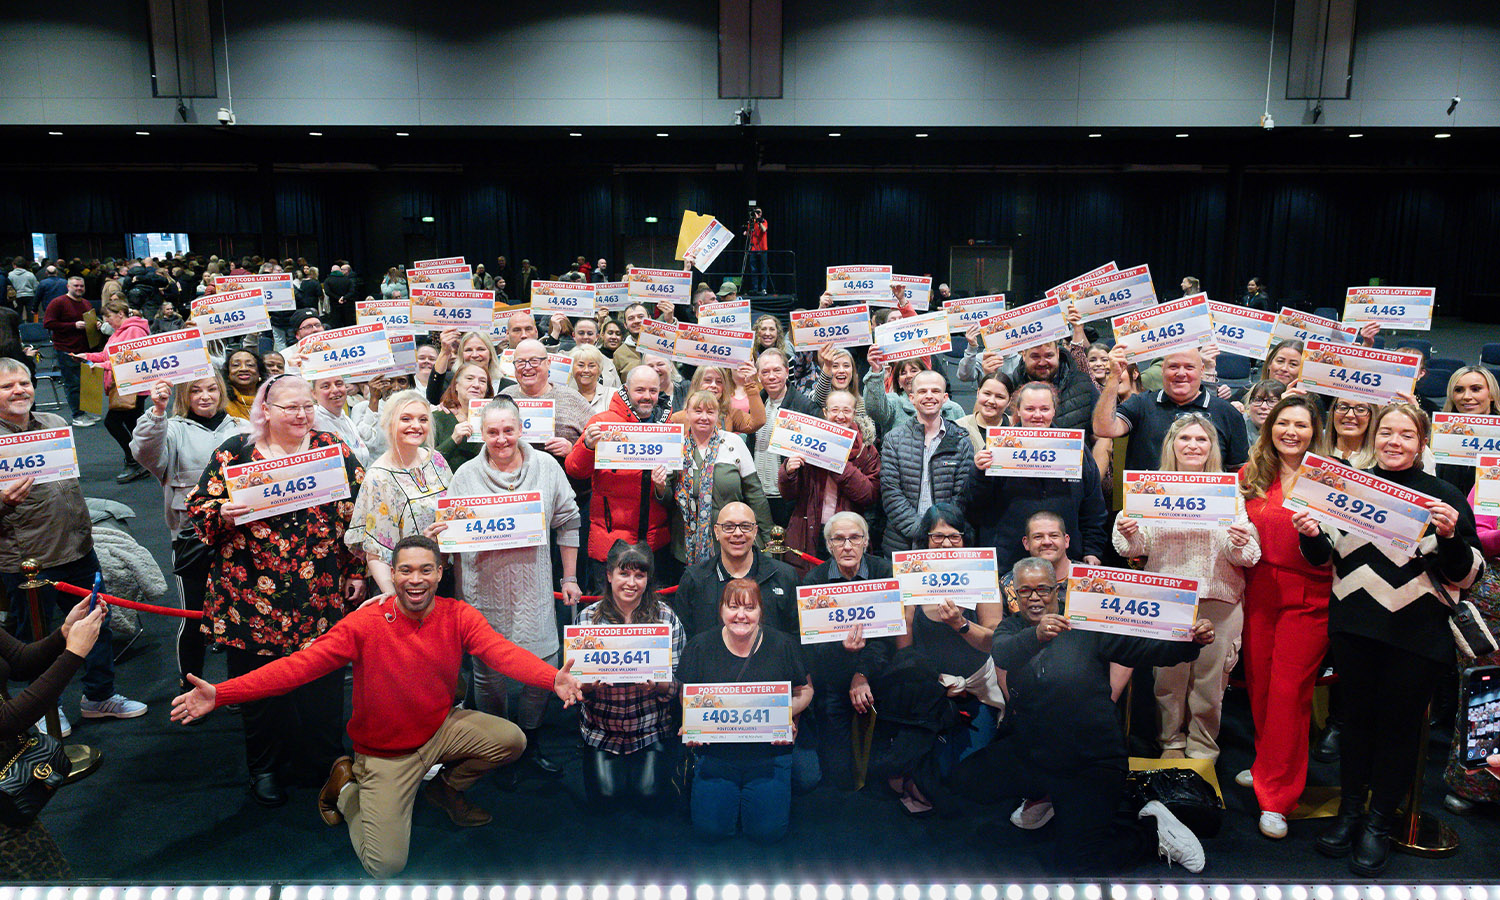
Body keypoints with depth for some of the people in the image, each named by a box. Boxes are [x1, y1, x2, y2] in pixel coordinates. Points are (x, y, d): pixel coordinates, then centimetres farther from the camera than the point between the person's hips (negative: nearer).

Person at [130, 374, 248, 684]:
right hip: (192, 535, -2)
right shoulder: (175, 429, 0)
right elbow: (146, 452, -20)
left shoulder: (241, 428, 8)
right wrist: (156, 411, -33)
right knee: (194, 617, 6)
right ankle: (189, 686, 25)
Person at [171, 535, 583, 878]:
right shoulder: (365, 623, -19)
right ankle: (348, 788, 21)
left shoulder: (458, 617, -12)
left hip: (440, 728, 3)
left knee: (512, 739, -17)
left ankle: (446, 788, 14)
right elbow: (300, 664, -23)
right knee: (385, 867, -10)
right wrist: (220, 694, -34)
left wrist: (553, 678, -48)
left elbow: (503, 653, -28)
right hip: (384, 753, -3)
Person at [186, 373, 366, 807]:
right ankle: (265, 767, 30)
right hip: (253, 596, 0)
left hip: (322, 594, 1)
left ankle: (323, 760, 29)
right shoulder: (235, 452, 1)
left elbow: (360, 509, 7)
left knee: (323, 678, 8)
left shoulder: (333, 449, 4)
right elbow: (198, 507, 4)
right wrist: (223, 514, -19)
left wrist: (358, 571, 4)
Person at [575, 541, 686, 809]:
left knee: (649, 798, -10)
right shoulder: (588, 617, -4)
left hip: (651, 726, -1)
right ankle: (594, 759, 24)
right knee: (605, 795, -8)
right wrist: (589, 683, -25)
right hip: (601, 726, 1)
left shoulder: (665, 616, -6)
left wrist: (657, 683, -28)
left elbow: (677, 683, -6)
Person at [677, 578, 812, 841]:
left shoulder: (782, 645, -1)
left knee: (768, 830, -9)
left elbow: (805, 690, 8)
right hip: (715, 754, 1)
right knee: (710, 828, -9)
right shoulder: (699, 646, -1)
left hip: (768, 753, 0)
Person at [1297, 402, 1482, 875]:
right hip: (1356, 626, 2)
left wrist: (1451, 536, -20)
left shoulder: (1445, 496, -1)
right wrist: (1311, 535, -8)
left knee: (1400, 724, 7)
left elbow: (1465, 576, -2)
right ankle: (1350, 810, 28)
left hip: (1417, 636, -2)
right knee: (1357, 717, 12)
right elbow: (1324, 557, 13)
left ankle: (1379, 823, 22)